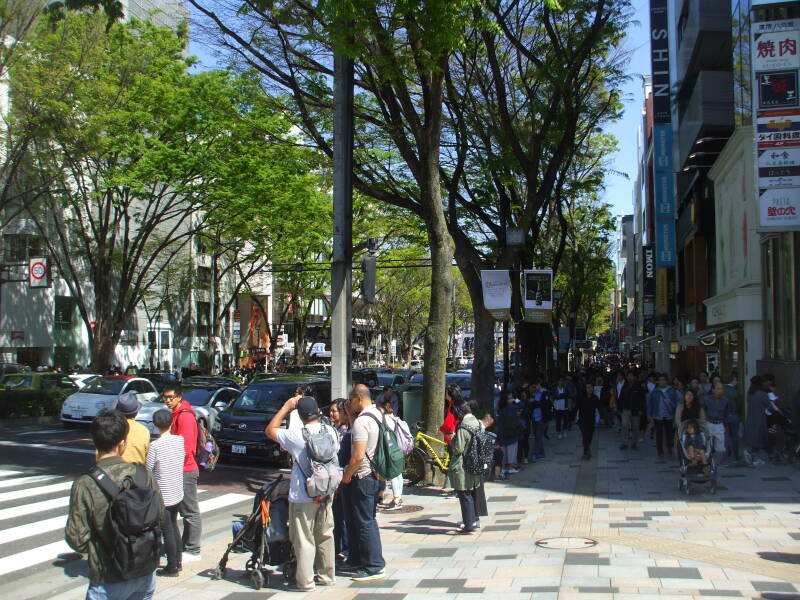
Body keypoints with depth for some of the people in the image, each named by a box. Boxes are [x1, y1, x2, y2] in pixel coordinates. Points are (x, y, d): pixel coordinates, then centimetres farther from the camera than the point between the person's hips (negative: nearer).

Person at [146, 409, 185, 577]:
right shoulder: (180, 440, -2)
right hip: (177, 493, 6)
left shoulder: (155, 446, -19)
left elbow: (148, 471, -12)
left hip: (163, 495, -6)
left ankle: (172, 568, 10)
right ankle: (178, 561, 29)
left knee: (167, 531, 3)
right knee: (173, 527, 21)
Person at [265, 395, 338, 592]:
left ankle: (305, 581, 7)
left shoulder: (297, 435, -18)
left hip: (303, 496, -5)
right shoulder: (331, 431, -2)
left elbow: (270, 430, -5)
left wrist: (286, 406, -2)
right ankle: (327, 575, 25)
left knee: (304, 539, 2)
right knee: (325, 535, 16)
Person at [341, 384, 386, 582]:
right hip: (377, 476, 10)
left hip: (363, 477, -10)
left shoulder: (362, 421, -20)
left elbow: (358, 456, -24)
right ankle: (357, 559, 27)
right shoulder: (378, 415, 9)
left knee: (365, 523, -3)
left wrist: (347, 475, -11)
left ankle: (375, 567, 0)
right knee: (367, 520, 17)